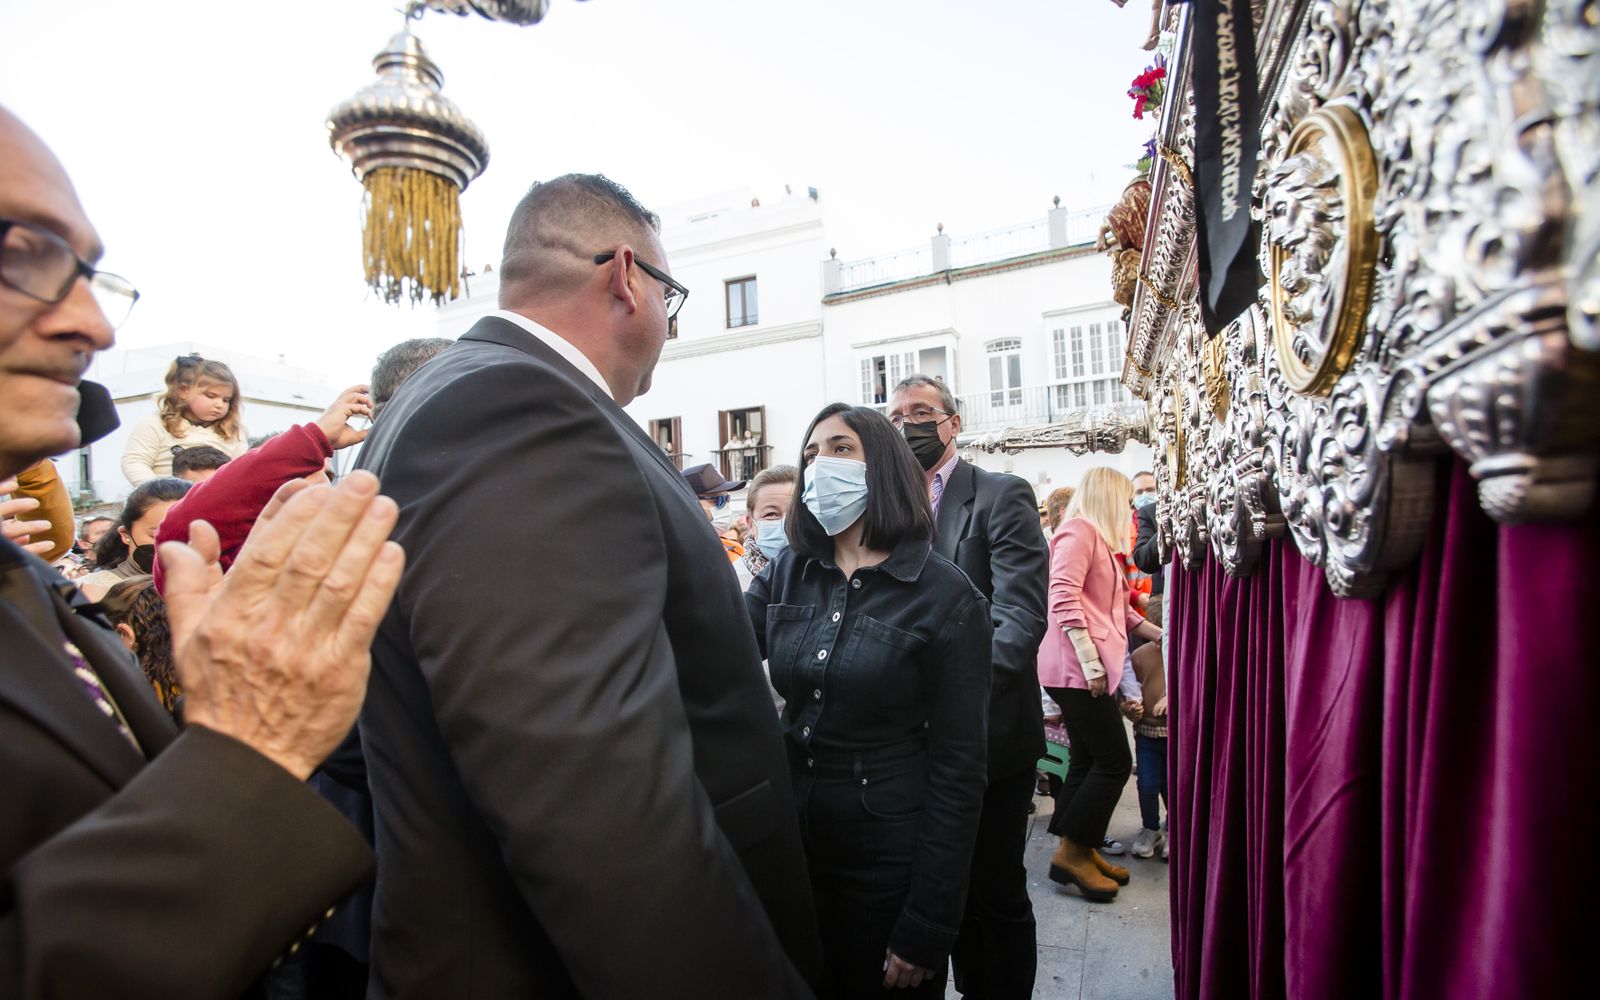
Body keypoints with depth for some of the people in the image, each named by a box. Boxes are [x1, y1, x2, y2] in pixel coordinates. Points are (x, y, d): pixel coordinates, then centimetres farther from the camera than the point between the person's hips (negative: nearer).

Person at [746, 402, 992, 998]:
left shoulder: (945, 595, -14)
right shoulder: (786, 575, 0)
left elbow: (959, 768, -12)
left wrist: (926, 926, -11)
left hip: (891, 860, -4)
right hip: (794, 846, 4)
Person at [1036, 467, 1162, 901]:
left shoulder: (1100, 540, 22)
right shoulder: (1079, 529, -9)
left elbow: (1116, 608, 28)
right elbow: (1063, 597, -20)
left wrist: (1161, 634, 31)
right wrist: (1089, 658, -23)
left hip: (1088, 668, 10)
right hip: (1077, 667, -10)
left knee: (1087, 761, 13)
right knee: (1114, 761, -5)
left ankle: (1081, 850, 22)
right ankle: (1071, 852, 5)